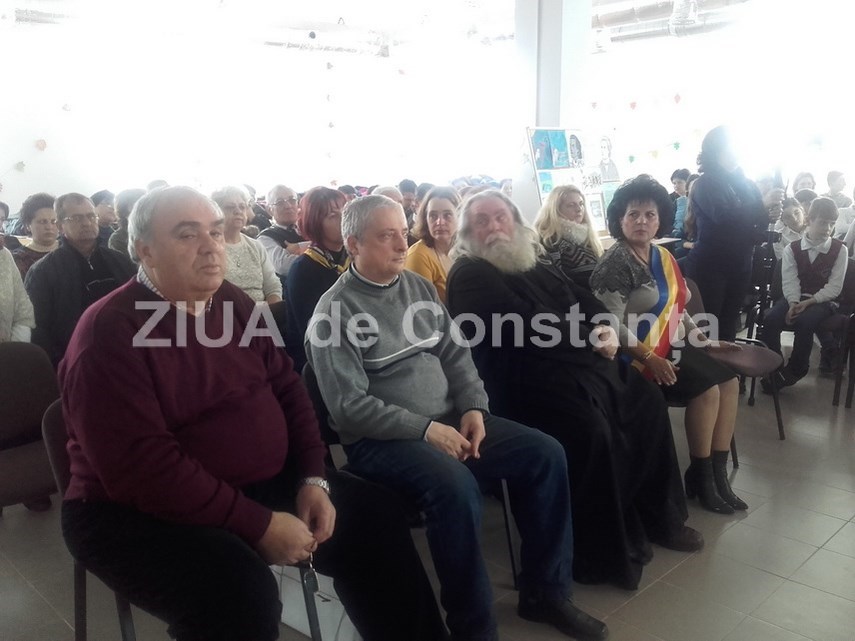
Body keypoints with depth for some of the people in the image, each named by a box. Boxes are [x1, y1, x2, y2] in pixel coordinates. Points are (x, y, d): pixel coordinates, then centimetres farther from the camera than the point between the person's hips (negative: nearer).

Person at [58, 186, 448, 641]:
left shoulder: (234, 303, 5)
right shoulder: (109, 332, -18)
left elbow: (286, 388, 8)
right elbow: (140, 467, -26)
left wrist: (314, 478, -6)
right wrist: (259, 525, -25)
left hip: (259, 484, 7)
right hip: (142, 511, -7)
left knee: (374, 515, 4)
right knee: (239, 588, -34)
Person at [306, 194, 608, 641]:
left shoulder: (419, 287, 11)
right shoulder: (334, 312, -10)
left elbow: (455, 354, 12)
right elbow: (349, 407, -16)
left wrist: (473, 408, -5)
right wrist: (425, 429, -20)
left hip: (448, 421, 7)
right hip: (380, 440, -7)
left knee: (544, 453, -5)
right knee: (455, 485, -34)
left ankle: (545, 591, 9)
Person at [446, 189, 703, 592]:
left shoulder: (534, 262, 21)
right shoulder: (470, 275, -5)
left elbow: (584, 298, 20)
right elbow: (525, 326, -17)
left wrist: (607, 328, -2)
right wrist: (588, 336, -9)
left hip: (582, 360, 9)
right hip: (528, 379, -9)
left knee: (647, 400, 3)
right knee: (592, 429, -28)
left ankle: (658, 515, 18)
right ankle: (606, 551, -10)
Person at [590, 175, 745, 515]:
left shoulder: (662, 257, 11)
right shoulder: (615, 263, -16)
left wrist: (706, 341, 14)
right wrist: (649, 358, -28)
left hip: (671, 347, 9)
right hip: (638, 356, -9)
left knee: (729, 382, 1)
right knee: (707, 391, -18)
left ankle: (718, 472, 6)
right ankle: (700, 477, -1)